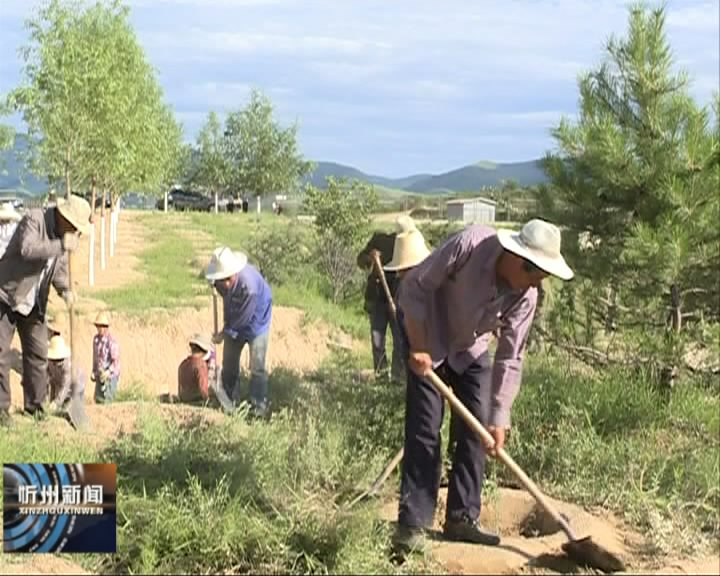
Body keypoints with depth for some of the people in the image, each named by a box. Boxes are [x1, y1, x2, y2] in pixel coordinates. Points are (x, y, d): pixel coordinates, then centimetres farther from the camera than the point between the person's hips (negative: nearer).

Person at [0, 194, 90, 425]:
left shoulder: (64, 235, 3)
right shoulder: (34, 219, -18)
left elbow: (59, 268, 8)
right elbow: (27, 249, -35)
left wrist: (65, 290, -11)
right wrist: (61, 245, -37)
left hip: (33, 304, 7)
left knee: (38, 354, 7)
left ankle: (35, 404, 19)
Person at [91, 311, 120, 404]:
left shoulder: (111, 340, -18)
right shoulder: (96, 338, 6)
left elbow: (116, 360, -23)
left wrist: (108, 372, -36)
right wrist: (94, 372, 15)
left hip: (110, 375, -8)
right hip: (99, 375, 8)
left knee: (106, 401, -8)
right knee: (98, 399, 12)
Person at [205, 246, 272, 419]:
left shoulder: (249, 285, -38)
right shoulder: (221, 281, -21)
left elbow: (243, 319, -26)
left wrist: (224, 333, -15)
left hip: (255, 322, -6)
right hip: (234, 323, 6)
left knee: (257, 366, -5)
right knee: (229, 363, 12)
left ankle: (259, 406, 3)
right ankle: (229, 401, 25)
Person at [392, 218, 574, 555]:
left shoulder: (525, 296, -20)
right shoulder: (469, 244, -33)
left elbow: (510, 359, -17)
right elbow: (415, 287, -24)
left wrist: (499, 419, -21)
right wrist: (418, 347, -24)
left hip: (470, 348, 5)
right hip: (425, 334, -4)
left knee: (476, 429, 1)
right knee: (424, 429, -9)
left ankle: (462, 518, 12)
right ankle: (412, 524, -3)